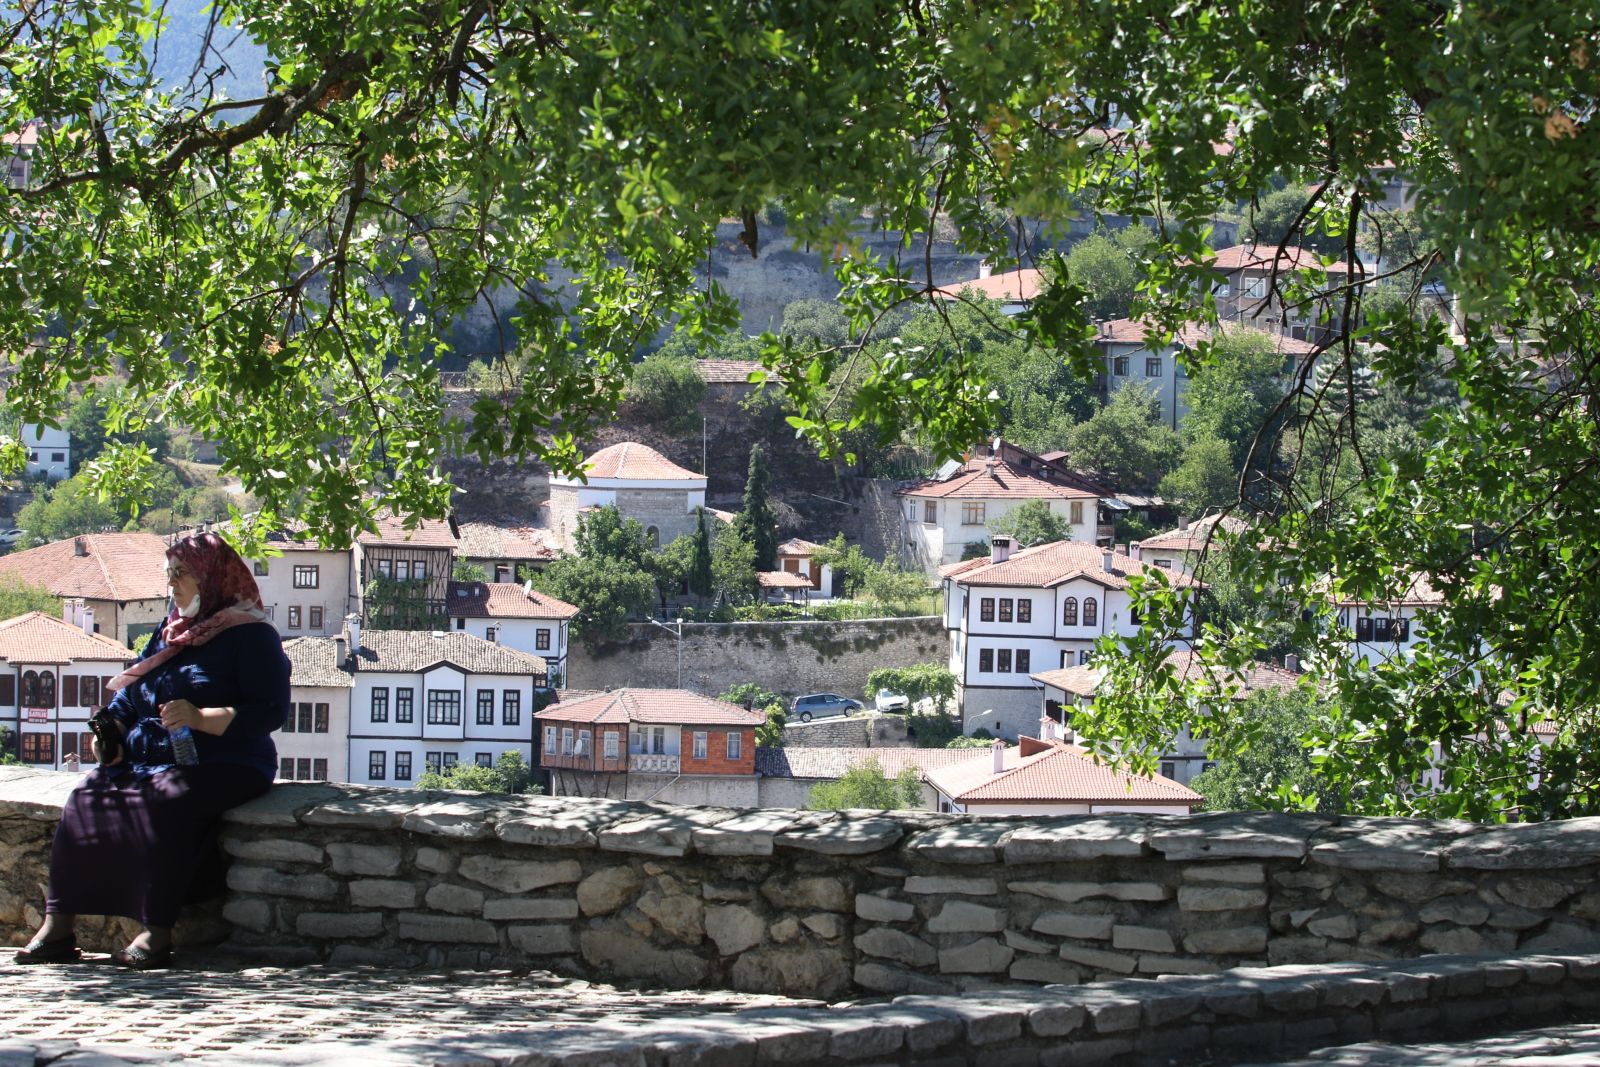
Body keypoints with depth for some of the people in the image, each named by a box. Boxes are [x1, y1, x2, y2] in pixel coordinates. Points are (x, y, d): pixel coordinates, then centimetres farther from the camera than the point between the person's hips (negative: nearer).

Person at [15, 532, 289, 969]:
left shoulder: (251, 636, -2)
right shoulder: (168, 633, 23)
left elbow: (270, 712, -13)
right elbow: (130, 692, 22)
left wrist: (201, 718, -25)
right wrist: (111, 731, 0)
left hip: (224, 764, -7)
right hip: (147, 760, 7)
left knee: (168, 801, -36)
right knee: (87, 798, -18)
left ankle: (157, 935, -39)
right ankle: (57, 928, -24)